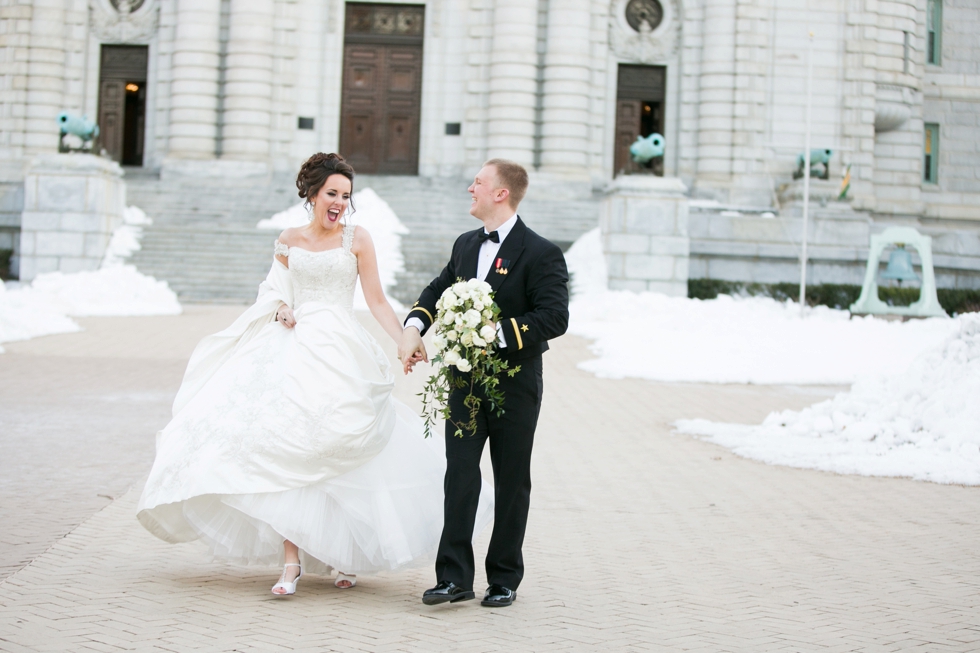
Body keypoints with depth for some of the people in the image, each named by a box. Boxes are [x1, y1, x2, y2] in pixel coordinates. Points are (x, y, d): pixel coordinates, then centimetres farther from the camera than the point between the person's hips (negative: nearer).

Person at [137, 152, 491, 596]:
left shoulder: (357, 239, 4)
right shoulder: (289, 240, 12)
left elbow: (377, 301, 1)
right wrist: (280, 311, -1)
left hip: (341, 353, -2)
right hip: (294, 350, 2)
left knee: (340, 459, -4)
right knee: (286, 452, -10)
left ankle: (346, 556, 13)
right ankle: (291, 560, -10)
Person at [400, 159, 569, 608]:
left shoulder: (540, 254, -11)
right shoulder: (466, 245, 11)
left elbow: (554, 318, -18)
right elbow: (439, 289, 22)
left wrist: (498, 333, -26)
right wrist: (413, 327, 3)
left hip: (515, 385, -5)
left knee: (511, 483, 7)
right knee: (460, 476, -3)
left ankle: (504, 579, 19)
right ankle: (454, 577, 0)